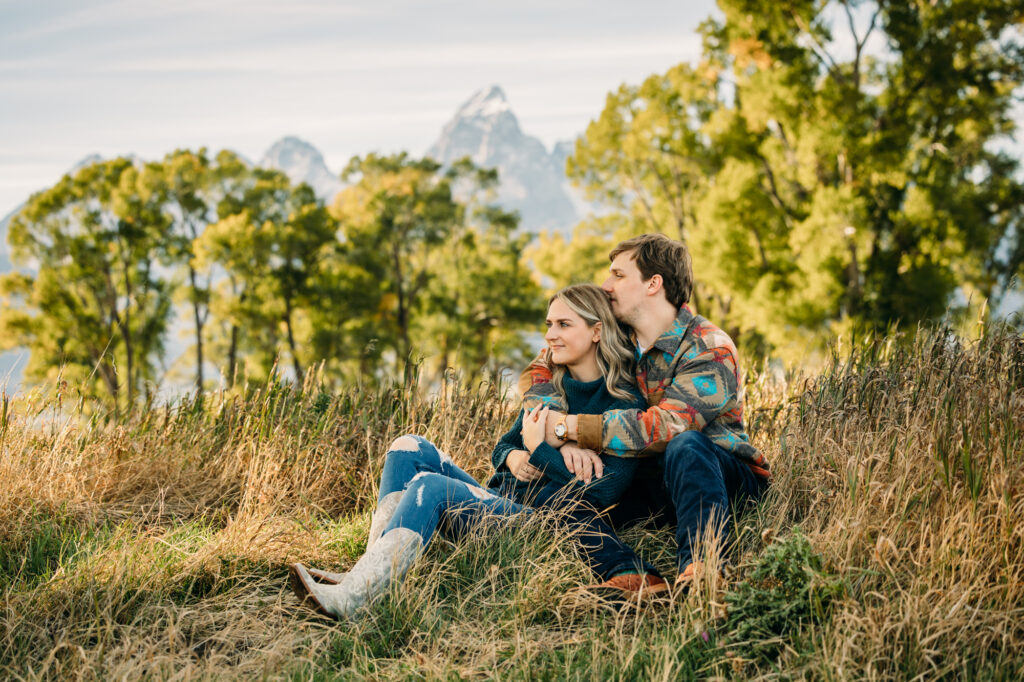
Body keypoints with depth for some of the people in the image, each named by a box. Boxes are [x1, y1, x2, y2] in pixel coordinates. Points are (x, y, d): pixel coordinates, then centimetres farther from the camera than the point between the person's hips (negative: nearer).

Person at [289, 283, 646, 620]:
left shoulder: (624, 403, -7)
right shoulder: (548, 385, 16)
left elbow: (602, 493, -14)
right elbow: (502, 446, 22)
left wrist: (539, 450, -14)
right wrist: (512, 457, -2)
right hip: (499, 503, 8)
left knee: (430, 486, -28)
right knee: (411, 449, -6)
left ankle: (353, 596, -41)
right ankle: (372, 570, -25)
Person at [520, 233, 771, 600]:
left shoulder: (709, 349, -18)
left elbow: (663, 427, -30)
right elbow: (538, 373, 0)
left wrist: (571, 428, -26)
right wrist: (569, 443, -20)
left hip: (725, 476, -6)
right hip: (651, 481, 6)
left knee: (684, 445, -38)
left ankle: (698, 568, -42)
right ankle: (633, 577, -33)